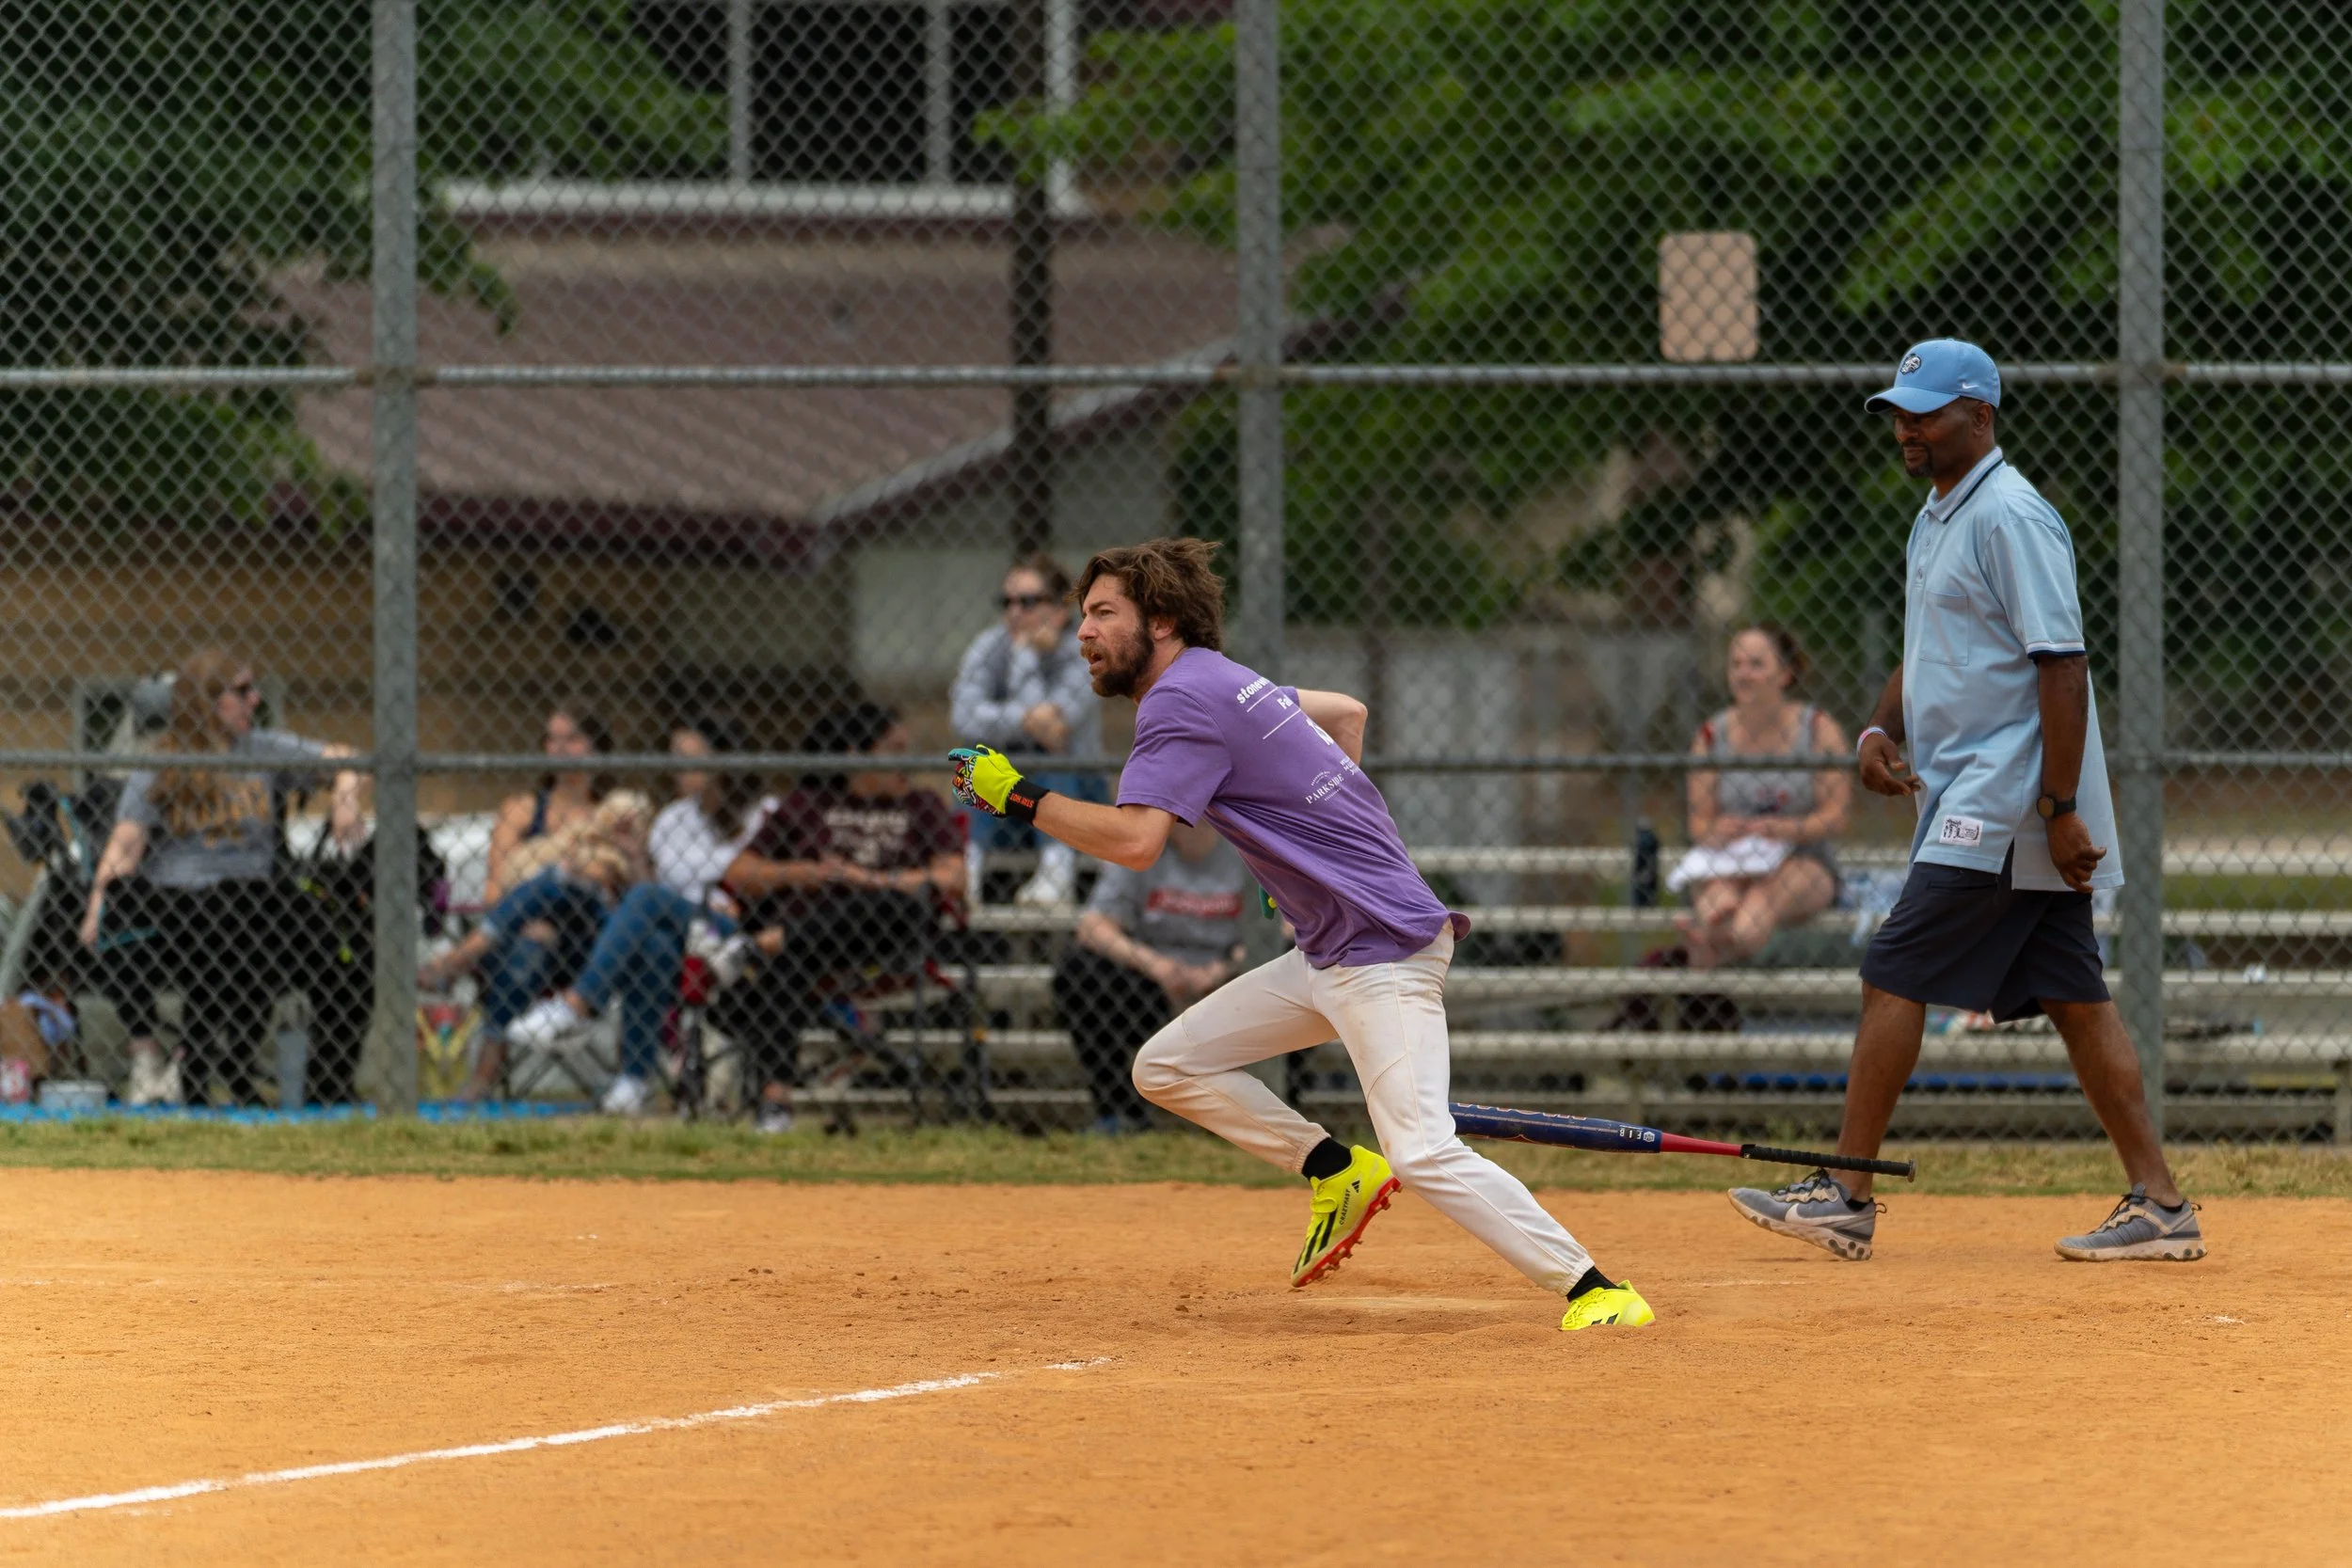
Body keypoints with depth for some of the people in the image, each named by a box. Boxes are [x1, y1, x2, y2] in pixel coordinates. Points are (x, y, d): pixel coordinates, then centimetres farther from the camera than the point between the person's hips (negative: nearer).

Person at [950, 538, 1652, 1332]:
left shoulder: (1185, 699, -13)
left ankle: (1592, 1289, -17)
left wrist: (1021, 797, -14)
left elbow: (1134, 841, -25)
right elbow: (1346, 711, 33)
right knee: (1168, 1066, 9)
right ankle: (1336, 1171, 14)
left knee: (1422, 1154, -20)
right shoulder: (1225, 684, 16)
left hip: (1384, 950, -10)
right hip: (1325, 958, 10)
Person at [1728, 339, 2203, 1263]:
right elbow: (1926, 651, 28)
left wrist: (2060, 810, -22)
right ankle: (2159, 1204, 5)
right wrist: (1881, 729, 8)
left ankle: (1844, 1196, -6)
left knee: (1894, 977, -9)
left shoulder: (2011, 518, -14)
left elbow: (2062, 665, -19)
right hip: (1968, 801, 10)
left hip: (2003, 806, -10)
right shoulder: (1937, 519, 18)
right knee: (2072, 998, 7)